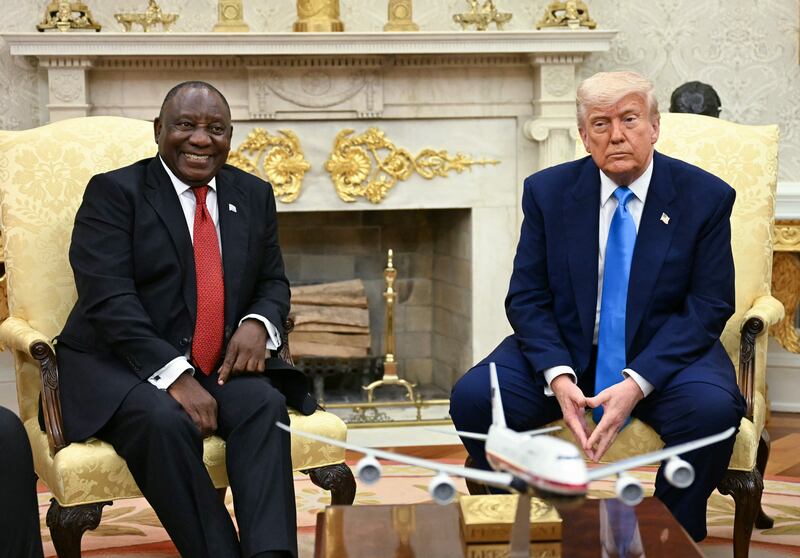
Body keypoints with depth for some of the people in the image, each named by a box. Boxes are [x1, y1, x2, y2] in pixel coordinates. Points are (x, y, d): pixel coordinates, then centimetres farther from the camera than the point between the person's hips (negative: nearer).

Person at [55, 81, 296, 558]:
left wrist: (259, 323, -6)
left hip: (218, 368, 4)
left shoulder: (254, 196, 14)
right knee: (165, 423, -35)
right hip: (116, 367, -4)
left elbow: (273, 283, 21)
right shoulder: (113, 192, -3)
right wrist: (174, 375, -25)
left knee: (265, 406, -27)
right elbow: (108, 300, -14)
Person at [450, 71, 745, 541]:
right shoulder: (547, 191, 0)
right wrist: (558, 376, -21)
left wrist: (637, 382, -22)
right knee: (473, 397, -22)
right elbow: (527, 297, -1)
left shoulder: (705, 197, -5)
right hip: (564, 351, 2)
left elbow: (709, 305, -9)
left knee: (713, 409, -33)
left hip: (664, 355, -1)